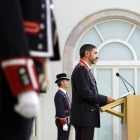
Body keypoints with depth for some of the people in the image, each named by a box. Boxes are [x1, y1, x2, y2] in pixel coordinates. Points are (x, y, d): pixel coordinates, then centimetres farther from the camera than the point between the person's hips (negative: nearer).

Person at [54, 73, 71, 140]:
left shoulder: (63, 94, 18)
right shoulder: (59, 94, -15)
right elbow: (60, 111, -20)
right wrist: (64, 124, -22)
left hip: (66, 122, 10)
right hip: (63, 122, -10)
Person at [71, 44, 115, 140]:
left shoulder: (86, 70, 22)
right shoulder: (81, 70, -12)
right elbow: (85, 93, -21)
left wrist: (104, 102, 13)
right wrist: (105, 99, -14)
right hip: (84, 117, -11)